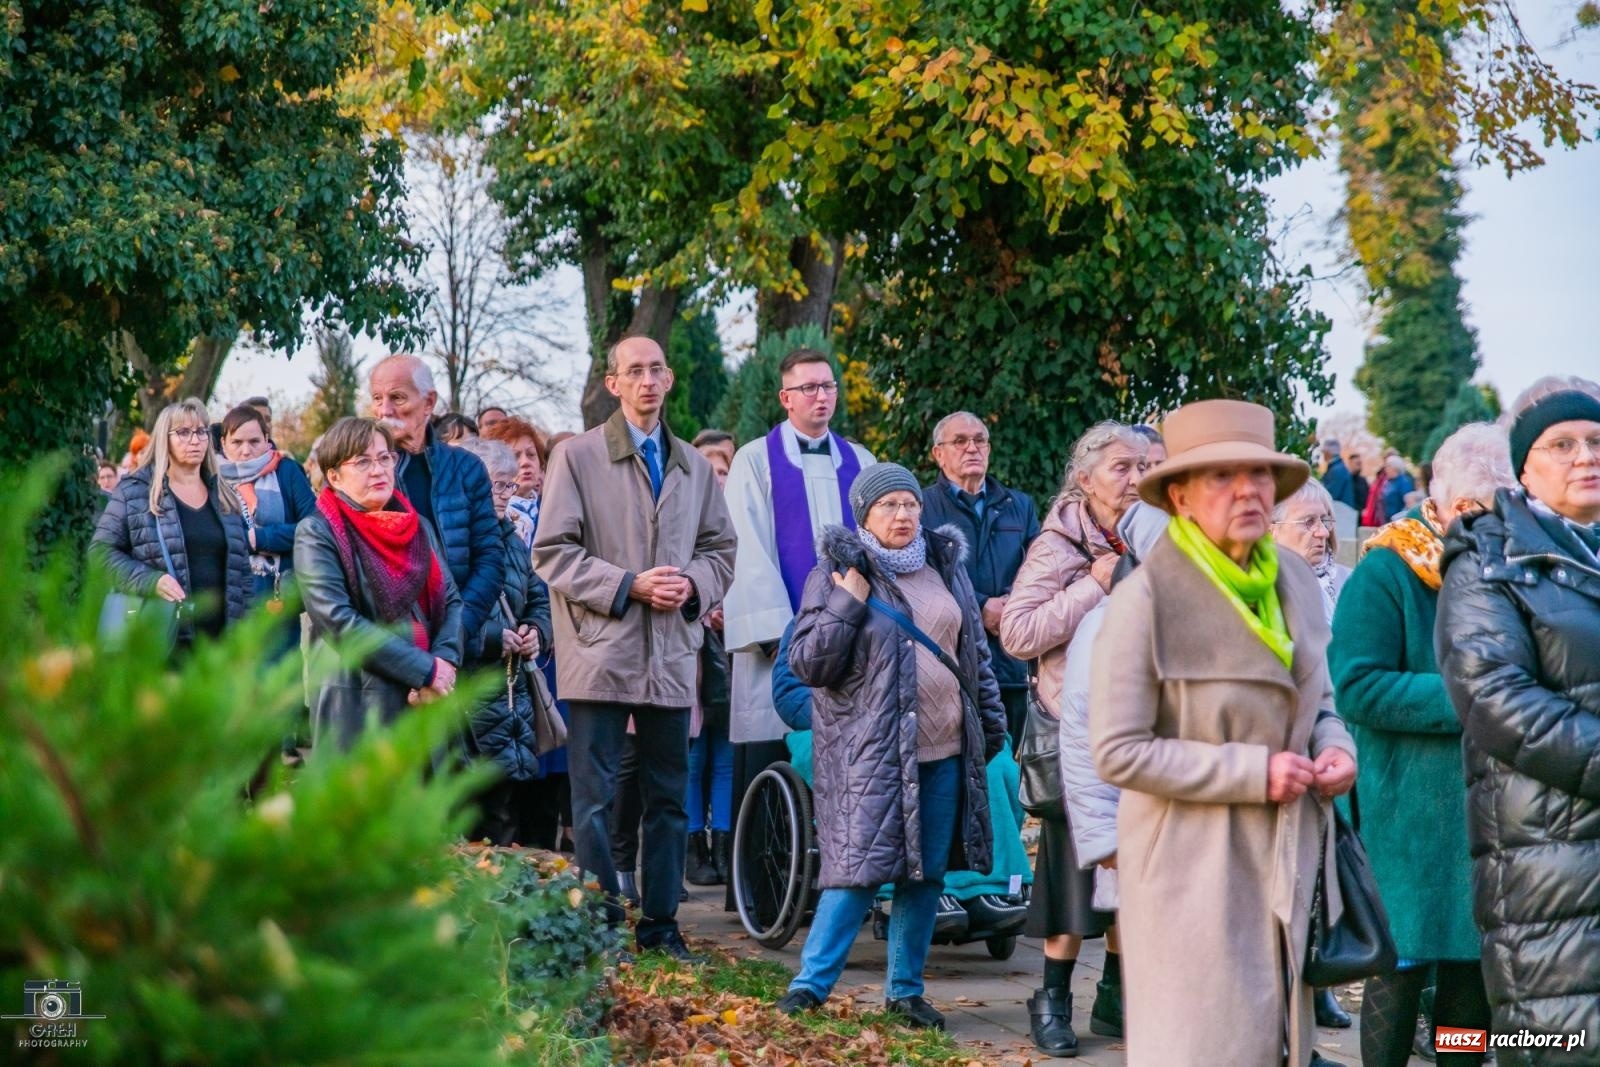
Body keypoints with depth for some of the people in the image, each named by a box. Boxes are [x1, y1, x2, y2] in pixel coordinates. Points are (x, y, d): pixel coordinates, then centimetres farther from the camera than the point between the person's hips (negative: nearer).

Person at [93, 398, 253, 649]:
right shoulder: (134, 492, 3)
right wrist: (150, 581, -15)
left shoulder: (226, 498, 18)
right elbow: (103, 551, 0)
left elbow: (241, 572, 20)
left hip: (219, 638, 5)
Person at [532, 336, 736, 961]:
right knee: (594, 798, -2)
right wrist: (628, 586, -15)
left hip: (672, 656, 4)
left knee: (669, 797, 8)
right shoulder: (577, 457, 1)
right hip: (601, 652, -4)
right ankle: (600, 927, 3)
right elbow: (553, 553, -5)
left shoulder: (695, 466, 15)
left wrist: (694, 585, -4)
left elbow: (720, 549, 18)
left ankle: (660, 925, 16)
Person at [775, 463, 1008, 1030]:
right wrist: (851, 590, -15)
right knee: (859, 867, -11)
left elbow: (975, 648, 22)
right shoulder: (835, 574, -3)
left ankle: (905, 989, 19)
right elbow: (809, 664, -10)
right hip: (869, 752, -5)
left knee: (926, 874, 9)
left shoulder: (946, 566, 12)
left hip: (944, 750, 5)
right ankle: (810, 984, -3)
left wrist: (990, 713, 19)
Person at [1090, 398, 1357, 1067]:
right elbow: (1117, 752, -17)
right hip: (1195, 868, -6)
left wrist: (1334, 748, -4)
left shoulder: (1296, 583, 6)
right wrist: (1253, 772, -18)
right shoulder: (1147, 597, -15)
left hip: (1289, 862, 6)